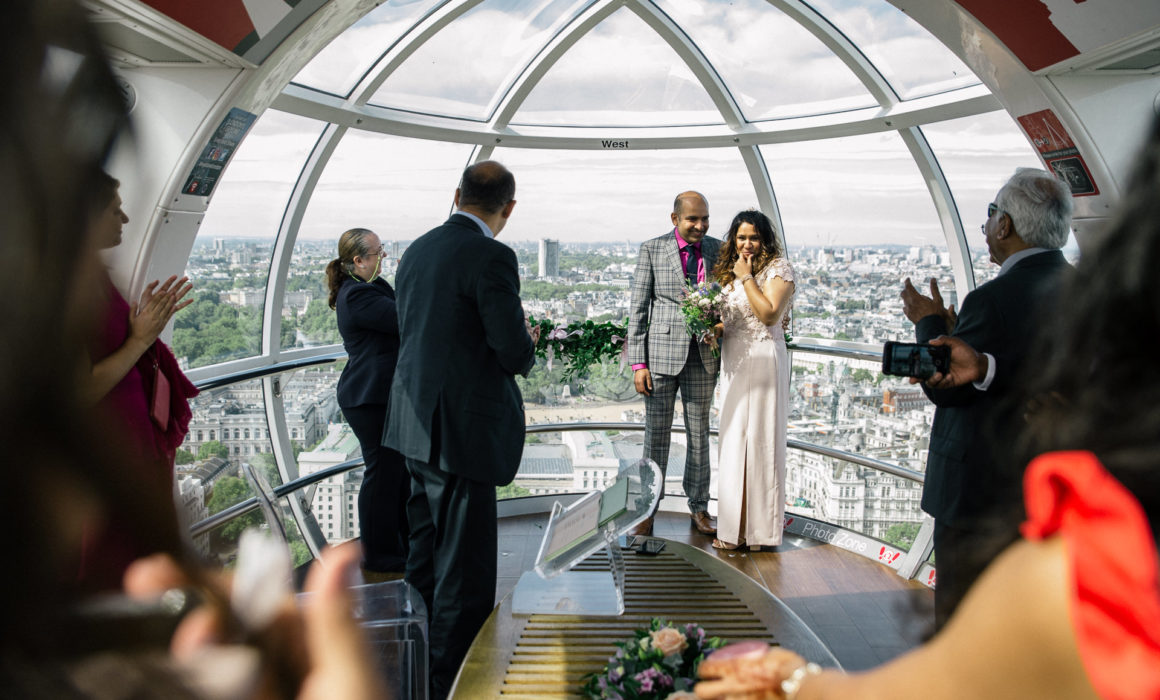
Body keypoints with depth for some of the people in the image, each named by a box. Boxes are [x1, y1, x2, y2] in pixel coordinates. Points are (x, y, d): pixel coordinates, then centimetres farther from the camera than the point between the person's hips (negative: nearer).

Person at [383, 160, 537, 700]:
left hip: (415, 426, 9)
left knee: (424, 561, 21)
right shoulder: (492, 257, -15)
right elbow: (515, 354, -18)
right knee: (465, 574, 3)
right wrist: (528, 342, 6)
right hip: (462, 432, -9)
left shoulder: (417, 250, 10)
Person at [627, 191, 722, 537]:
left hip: (703, 357, 3)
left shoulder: (717, 249, 6)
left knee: (699, 434, 11)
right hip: (662, 354, -2)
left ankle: (699, 509, 23)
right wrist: (638, 363, -8)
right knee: (656, 434, 3)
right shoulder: (652, 249, -2)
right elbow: (638, 308, -3)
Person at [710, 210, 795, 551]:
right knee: (733, 440, 8)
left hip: (763, 359, -7)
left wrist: (746, 277, -13)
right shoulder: (728, 269, 15)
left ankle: (761, 527, 8)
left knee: (761, 439, -3)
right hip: (733, 360, 7)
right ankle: (735, 526, 17)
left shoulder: (778, 266, -5)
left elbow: (769, 314, -17)